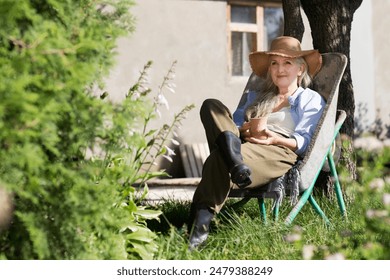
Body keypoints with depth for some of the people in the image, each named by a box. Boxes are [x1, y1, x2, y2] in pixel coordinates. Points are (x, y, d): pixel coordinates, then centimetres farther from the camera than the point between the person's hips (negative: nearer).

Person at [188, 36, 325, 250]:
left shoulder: (311, 100, 23)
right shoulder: (254, 97, 37)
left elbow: (303, 142, 7)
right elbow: (233, 124, 22)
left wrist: (276, 139, -13)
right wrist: (242, 130, -3)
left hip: (278, 152, -5)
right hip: (242, 146, 5)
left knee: (219, 158, -36)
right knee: (212, 106, -22)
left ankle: (200, 224, -45)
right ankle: (236, 164, -46)